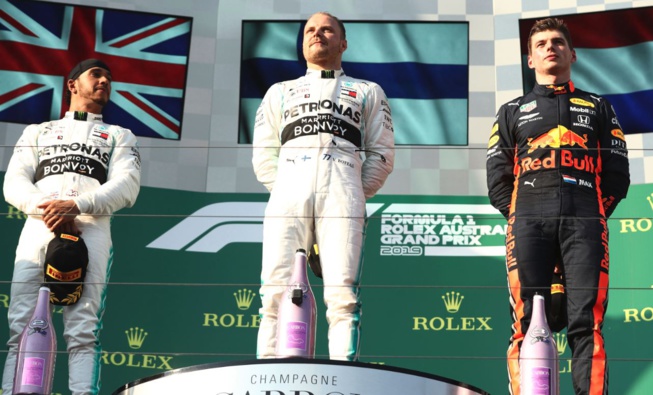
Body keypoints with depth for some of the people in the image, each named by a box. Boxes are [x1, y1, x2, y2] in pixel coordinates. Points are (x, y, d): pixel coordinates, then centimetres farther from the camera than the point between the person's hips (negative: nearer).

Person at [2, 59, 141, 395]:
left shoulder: (119, 136, 26)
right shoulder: (38, 131, 30)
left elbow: (126, 186, 7)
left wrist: (75, 206, -10)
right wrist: (46, 209, -7)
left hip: (91, 228, -1)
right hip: (38, 227, 2)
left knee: (82, 330, -16)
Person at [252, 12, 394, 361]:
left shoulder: (368, 92, 25)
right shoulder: (280, 92, 29)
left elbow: (381, 154, 16)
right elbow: (264, 155, 21)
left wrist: (354, 196, 4)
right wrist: (283, 192, 6)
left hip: (342, 198, -1)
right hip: (288, 197, 1)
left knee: (342, 296, -14)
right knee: (276, 293, -11)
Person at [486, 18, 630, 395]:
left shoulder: (598, 107, 24)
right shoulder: (513, 111, 24)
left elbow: (617, 174, 14)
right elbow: (497, 179, 15)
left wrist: (593, 215, 2)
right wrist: (519, 216, 1)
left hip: (584, 221, 0)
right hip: (528, 221, 0)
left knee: (586, 325, -9)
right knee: (527, 323, -9)